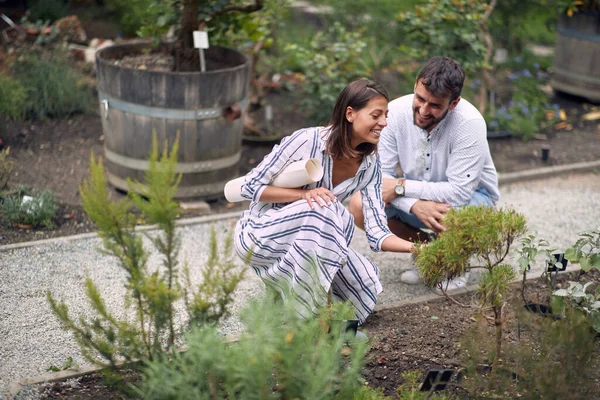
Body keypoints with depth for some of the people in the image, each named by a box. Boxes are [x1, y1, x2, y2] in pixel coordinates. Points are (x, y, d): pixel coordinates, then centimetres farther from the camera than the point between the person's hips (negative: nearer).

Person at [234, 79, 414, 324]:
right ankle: (304, 313, -22)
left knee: (366, 285, -17)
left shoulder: (370, 164, -6)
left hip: (303, 244, 5)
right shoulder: (307, 140, -22)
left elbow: (377, 234, -9)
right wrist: (304, 194, -29)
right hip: (258, 234, -5)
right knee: (323, 209, -33)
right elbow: (250, 187, -17)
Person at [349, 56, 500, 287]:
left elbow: (459, 192, -31)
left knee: (448, 216, -38)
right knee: (359, 206, -18)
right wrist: (416, 205, -36)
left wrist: (401, 187, -29)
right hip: (414, 196, 4)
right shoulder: (396, 111, -21)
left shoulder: (469, 123, -30)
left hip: (472, 193, -4)